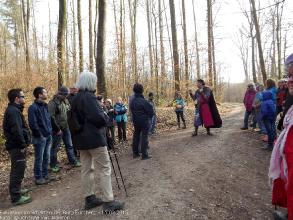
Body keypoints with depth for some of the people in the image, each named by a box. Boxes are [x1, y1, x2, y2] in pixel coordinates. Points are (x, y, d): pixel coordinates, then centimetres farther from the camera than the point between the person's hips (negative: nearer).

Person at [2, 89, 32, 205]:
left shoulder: (14, 110, 14)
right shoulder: (13, 111, -19)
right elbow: (16, 130, -26)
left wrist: (23, 143, 14)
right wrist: (23, 144, -19)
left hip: (16, 146, 11)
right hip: (17, 147, -11)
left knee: (18, 169, 23)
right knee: (18, 170, -2)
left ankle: (16, 190, 39)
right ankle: (16, 197, 8)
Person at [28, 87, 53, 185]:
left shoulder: (45, 106, 10)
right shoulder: (33, 107, -14)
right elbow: (32, 124, -18)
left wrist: (50, 131, 11)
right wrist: (40, 134, -13)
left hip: (48, 136, 7)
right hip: (40, 137, -7)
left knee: (46, 157, 15)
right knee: (39, 159, 4)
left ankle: (45, 175, 28)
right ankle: (38, 178, 17)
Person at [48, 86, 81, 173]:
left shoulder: (65, 101, 10)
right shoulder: (52, 103, -14)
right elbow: (51, 117, -19)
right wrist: (57, 129, -18)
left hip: (66, 128, 7)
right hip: (58, 129, -7)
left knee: (69, 145, 14)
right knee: (55, 147, 4)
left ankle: (73, 161, 25)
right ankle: (53, 165, 18)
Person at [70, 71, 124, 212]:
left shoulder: (76, 98, 12)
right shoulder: (89, 96, -16)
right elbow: (98, 118, -24)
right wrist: (106, 116, -3)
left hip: (81, 138, 9)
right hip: (94, 138, -9)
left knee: (86, 168, 13)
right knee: (104, 169, -2)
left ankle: (89, 198, 23)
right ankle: (108, 202, 2)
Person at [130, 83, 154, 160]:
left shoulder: (132, 101, 1)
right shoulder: (143, 101, -20)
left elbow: (132, 111, 8)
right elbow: (150, 110, -13)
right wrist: (150, 116, 6)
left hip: (135, 121, 7)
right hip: (144, 122, -7)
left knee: (136, 136, 15)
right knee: (144, 137, 0)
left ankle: (135, 153, 24)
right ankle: (144, 155, 3)